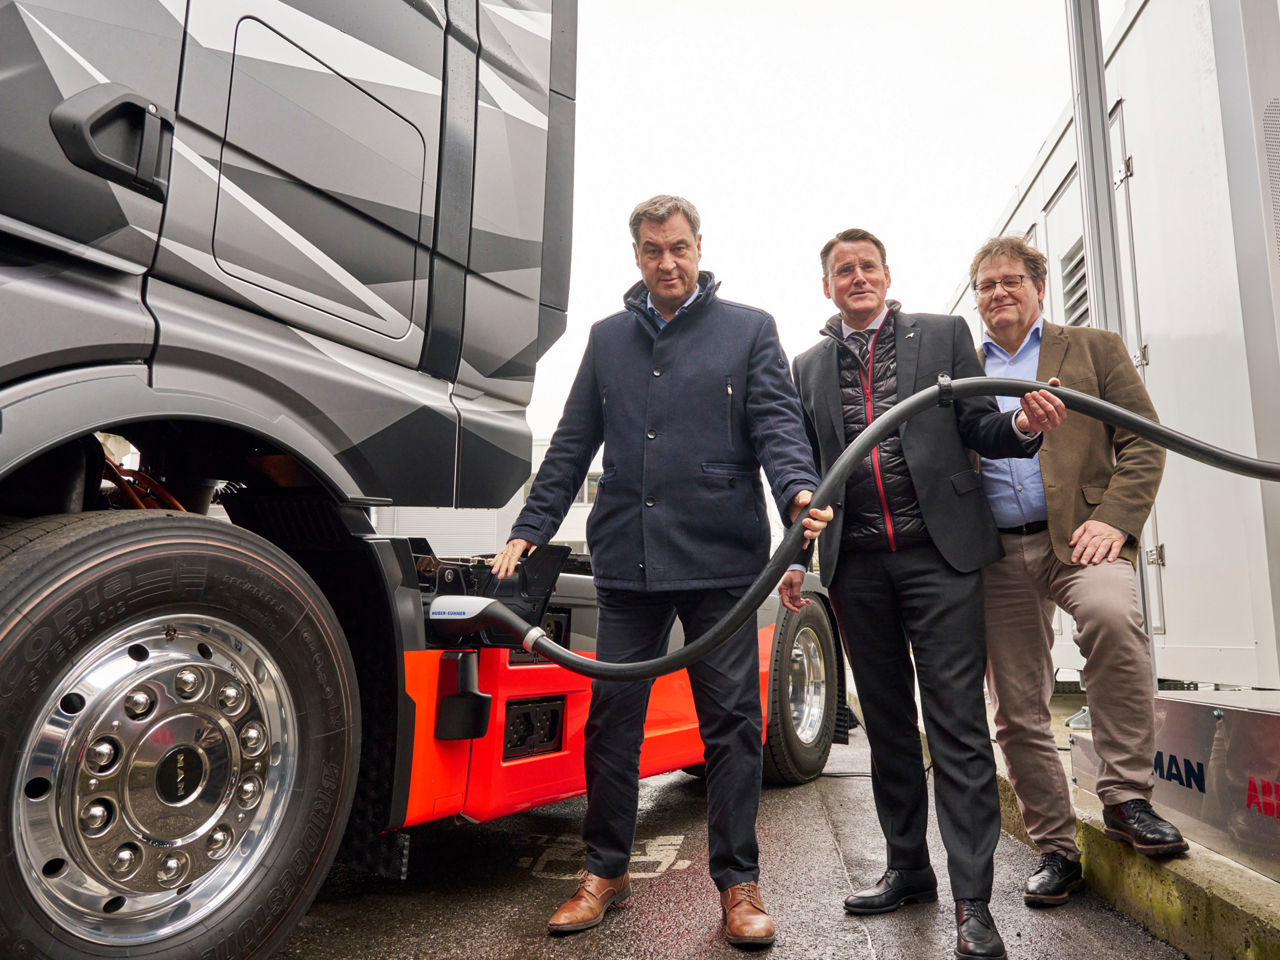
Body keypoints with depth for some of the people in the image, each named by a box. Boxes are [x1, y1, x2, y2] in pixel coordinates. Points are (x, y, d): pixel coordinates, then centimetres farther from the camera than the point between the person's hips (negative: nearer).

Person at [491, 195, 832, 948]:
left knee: (732, 721, 3)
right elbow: (573, 444, 15)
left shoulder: (750, 329, 9)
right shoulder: (608, 337, 17)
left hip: (720, 559, -2)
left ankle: (738, 884, 18)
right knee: (612, 715, 8)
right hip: (626, 561, 3)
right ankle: (607, 870, 26)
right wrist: (530, 530, 7)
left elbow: (777, 425, 0)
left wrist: (799, 491, -21)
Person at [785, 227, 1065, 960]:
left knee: (957, 726, -4)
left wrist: (1023, 426, -17)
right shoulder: (810, 367, 13)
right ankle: (909, 870, 27)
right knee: (888, 725, 12)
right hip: (857, 565, 3)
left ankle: (972, 900, 5)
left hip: (939, 551, -3)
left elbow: (979, 430, 5)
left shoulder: (944, 335, 8)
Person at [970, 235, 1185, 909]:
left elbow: (1143, 441, 4)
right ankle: (1055, 848, 20)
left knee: (1111, 613, -34)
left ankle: (1125, 796, -16)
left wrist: (1115, 520, -11)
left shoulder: (1093, 349, 13)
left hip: (1076, 535, -2)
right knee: (1017, 714, 3)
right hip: (995, 557, 3)